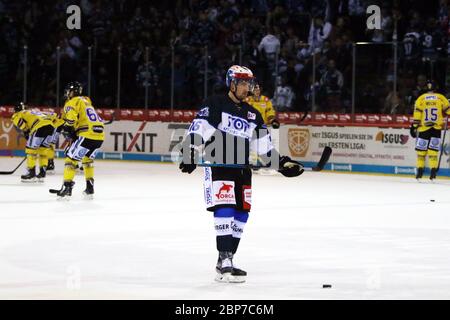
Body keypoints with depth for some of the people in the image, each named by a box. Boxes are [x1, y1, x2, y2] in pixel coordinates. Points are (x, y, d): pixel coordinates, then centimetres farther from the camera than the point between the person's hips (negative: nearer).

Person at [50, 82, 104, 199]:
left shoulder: (73, 102, 1)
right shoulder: (86, 100, 27)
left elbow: (70, 118, -17)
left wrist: (67, 129, -5)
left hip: (88, 135, -8)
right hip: (100, 134, 8)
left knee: (71, 157, -1)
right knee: (88, 159, 26)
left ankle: (67, 187, -8)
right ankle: (90, 188, 22)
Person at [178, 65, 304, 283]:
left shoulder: (252, 115, 17)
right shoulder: (214, 105, -2)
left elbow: (264, 145, 21)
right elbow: (197, 129, -11)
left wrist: (282, 162, 13)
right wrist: (190, 153, -24)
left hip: (242, 171, 7)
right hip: (218, 167, -7)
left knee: (241, 215, 7)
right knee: (225, 211, -17)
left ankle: (225, 262, 15)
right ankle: (225, 262, -18)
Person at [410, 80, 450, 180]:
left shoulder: (420, 99, 2)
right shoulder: (441, 98, 3)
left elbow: (417, 114, -4)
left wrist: (414, 126, -2)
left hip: (424, 128, -1)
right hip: (437, 128, 1)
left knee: (421, 150, 9)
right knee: (433, 151, 4)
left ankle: (420, 171, 10)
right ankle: (433, 172, -2)